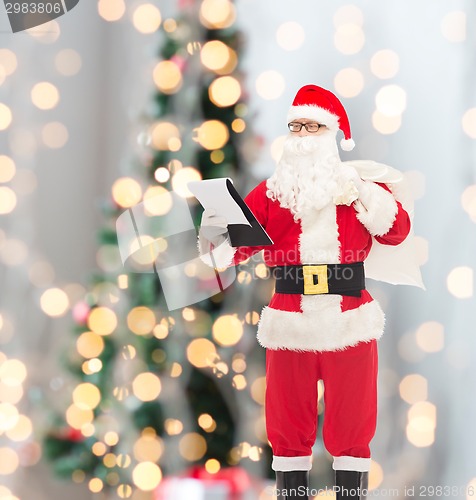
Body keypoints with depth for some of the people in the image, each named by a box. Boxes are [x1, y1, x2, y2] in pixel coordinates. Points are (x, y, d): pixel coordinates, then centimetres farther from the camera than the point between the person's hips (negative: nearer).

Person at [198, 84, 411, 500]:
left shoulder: (363, 184, 7)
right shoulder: (270, 191, 8)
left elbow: (397, 231, -7)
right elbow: (239, 243, -4)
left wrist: (363, 194, -16)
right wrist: (217, 235, -25)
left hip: (350, 322, -1)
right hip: (291, 322, 1)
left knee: (352, 423, 6)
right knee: (289, 423, 8)